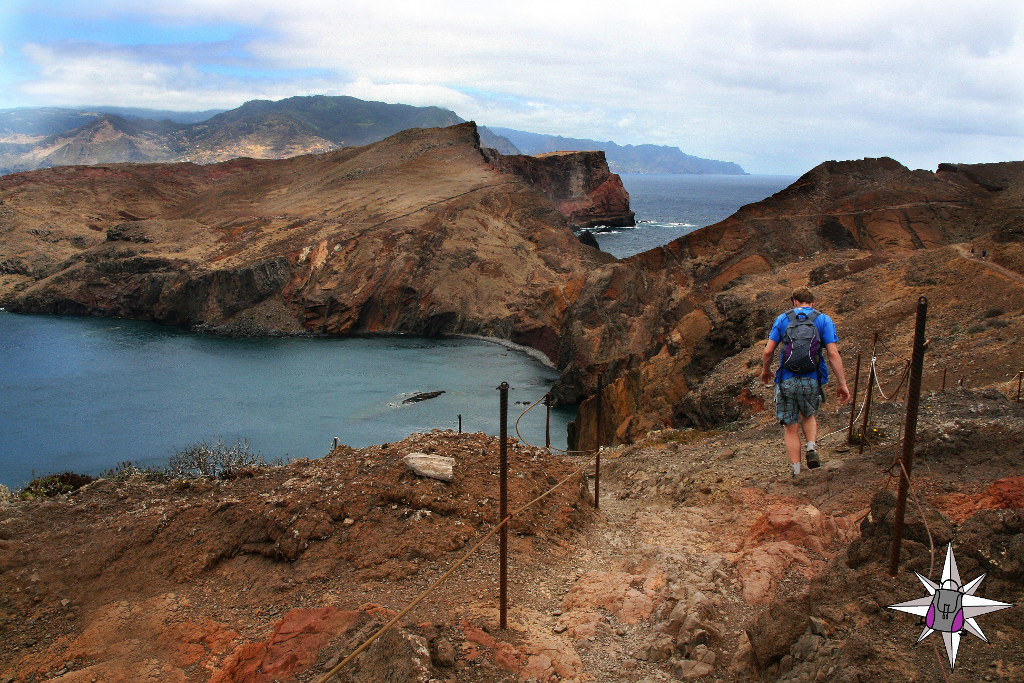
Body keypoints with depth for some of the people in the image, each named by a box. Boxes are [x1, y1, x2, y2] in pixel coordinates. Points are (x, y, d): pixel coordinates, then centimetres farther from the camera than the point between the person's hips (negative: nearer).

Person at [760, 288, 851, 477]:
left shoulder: (783, 318, 7)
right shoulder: (824, 320, 5)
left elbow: (768, 351, 2)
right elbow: (833, 353, -5)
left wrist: (765, 370, 21)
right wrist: (842, 384, -2)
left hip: (786, 381, -1)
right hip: (812, 380, 1)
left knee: (791, 427, 9)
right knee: (808, 415, 28)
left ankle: (796, 471, 7)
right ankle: (812, 448, 5)